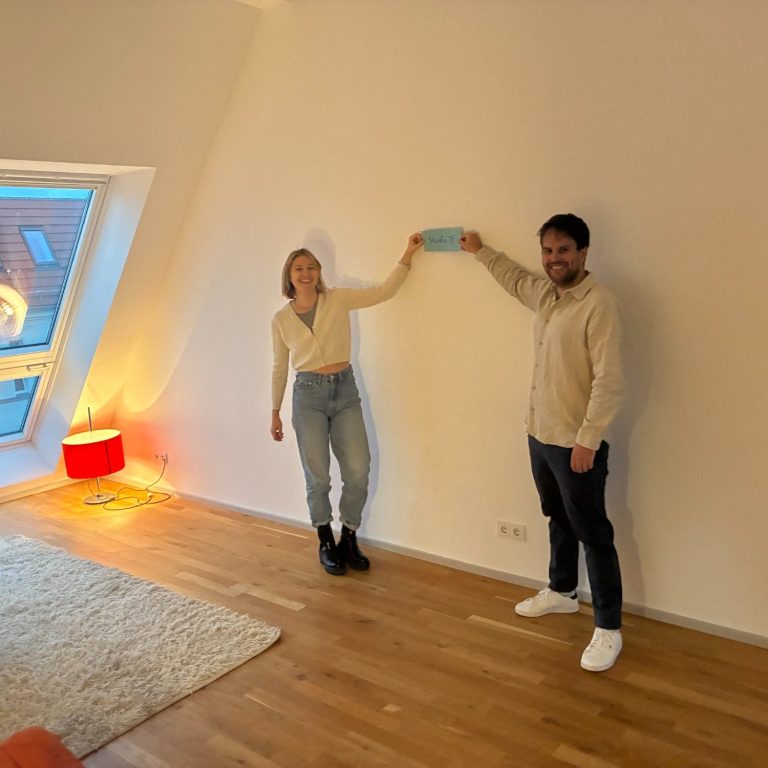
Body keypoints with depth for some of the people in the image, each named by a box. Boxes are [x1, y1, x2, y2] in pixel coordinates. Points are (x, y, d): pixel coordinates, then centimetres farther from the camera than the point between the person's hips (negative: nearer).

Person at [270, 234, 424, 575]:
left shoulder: (339, 299, 2)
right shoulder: (281, 319, 3)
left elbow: (384, 291, -1)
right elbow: (279, 368, 10)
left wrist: (408, 255, -8)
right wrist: (275, 412, 13)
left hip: (345, 390, 1)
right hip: (308, 394, -1)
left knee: (358, 472, -2)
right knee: (318, 476, 2)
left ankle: (348, 540, 19)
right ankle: (326, 544, 23)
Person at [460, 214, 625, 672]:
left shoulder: (599, 305, -20)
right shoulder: (544, 294, 7)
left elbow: (609, 380, -23)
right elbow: (515, 278, 32)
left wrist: (587, 439, -24)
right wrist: (480, 251, 42)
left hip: (576, 443, -9)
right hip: (540, 435, 9)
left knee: (593, 534, 1)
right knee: (559, 520, 23)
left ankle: (608, 629, 12)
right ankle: (562, 592, 42)